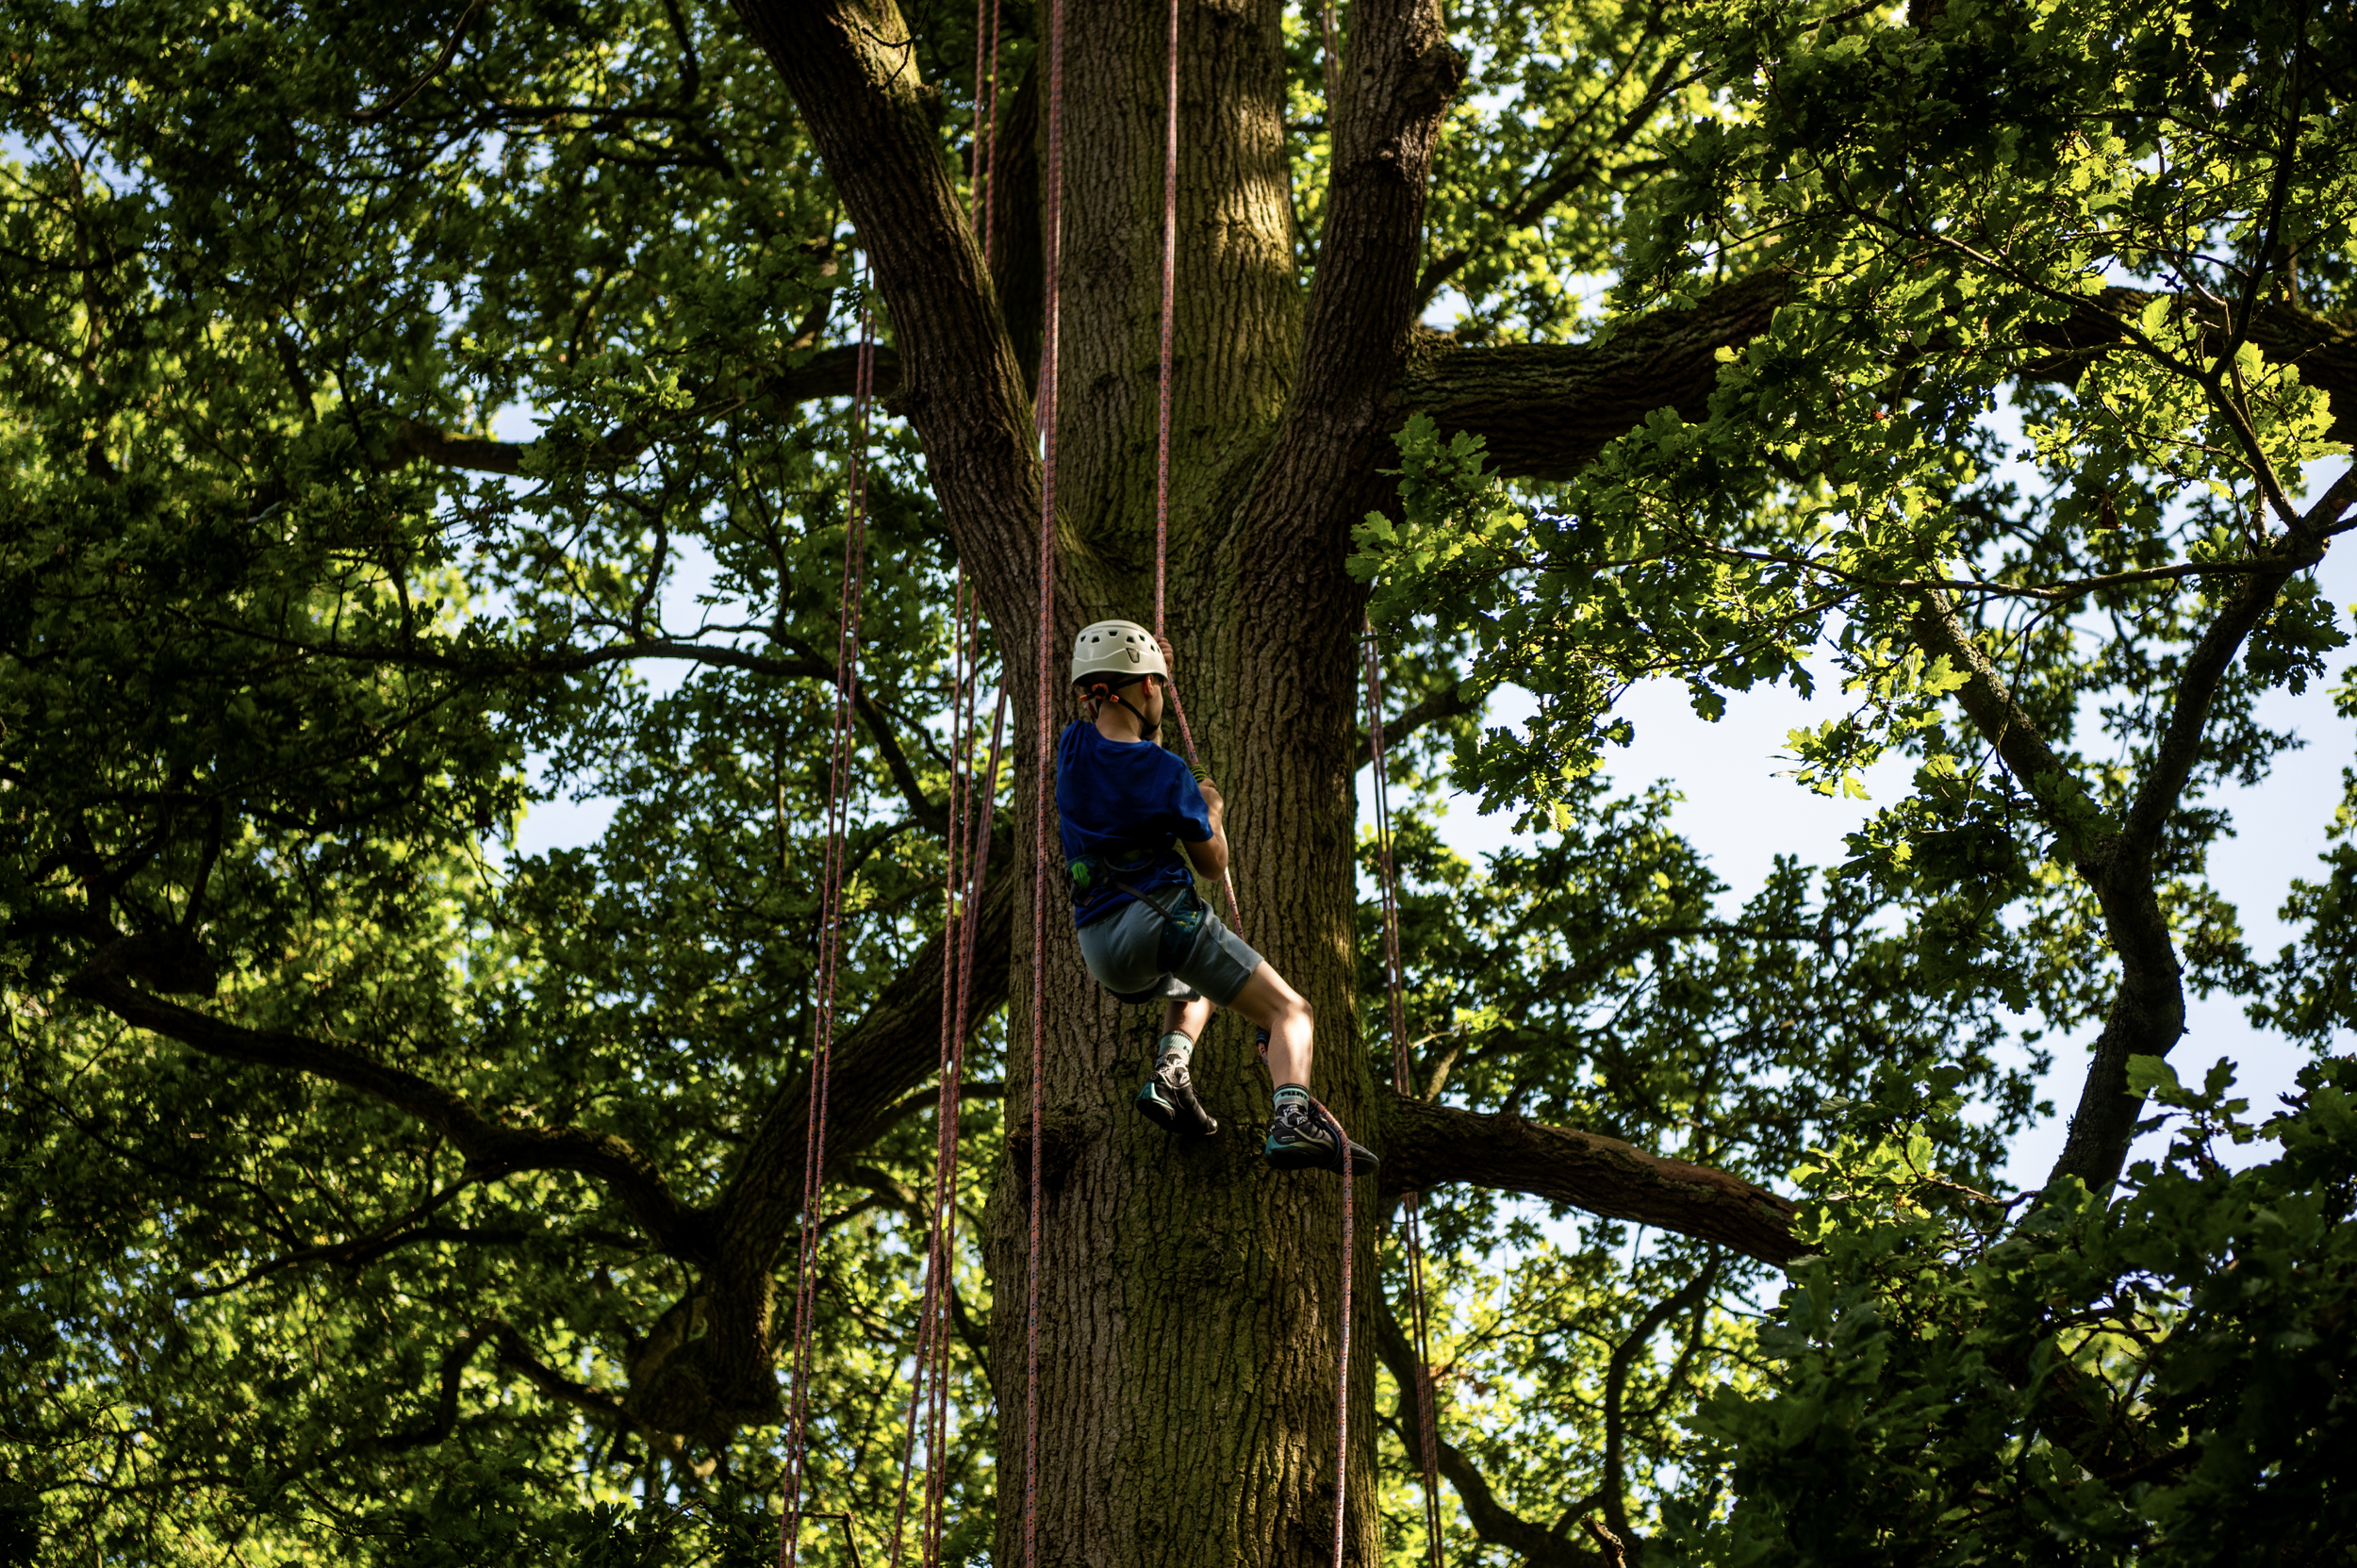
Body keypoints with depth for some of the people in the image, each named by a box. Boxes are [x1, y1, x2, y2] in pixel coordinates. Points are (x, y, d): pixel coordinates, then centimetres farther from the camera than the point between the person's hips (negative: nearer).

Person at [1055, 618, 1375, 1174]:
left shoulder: (1073, 748, 4)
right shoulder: (1166, 774, -10)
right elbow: (1213, 863, 3)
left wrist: (1147, 660, 37)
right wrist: (1211, 811, 22)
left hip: (1099, 947, 6)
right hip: (1165, 916, -6)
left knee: (1190, 989, 38)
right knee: (1289, 1011, -5)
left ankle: (1169, 1069, 6)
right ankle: (1292, 1118, -34)